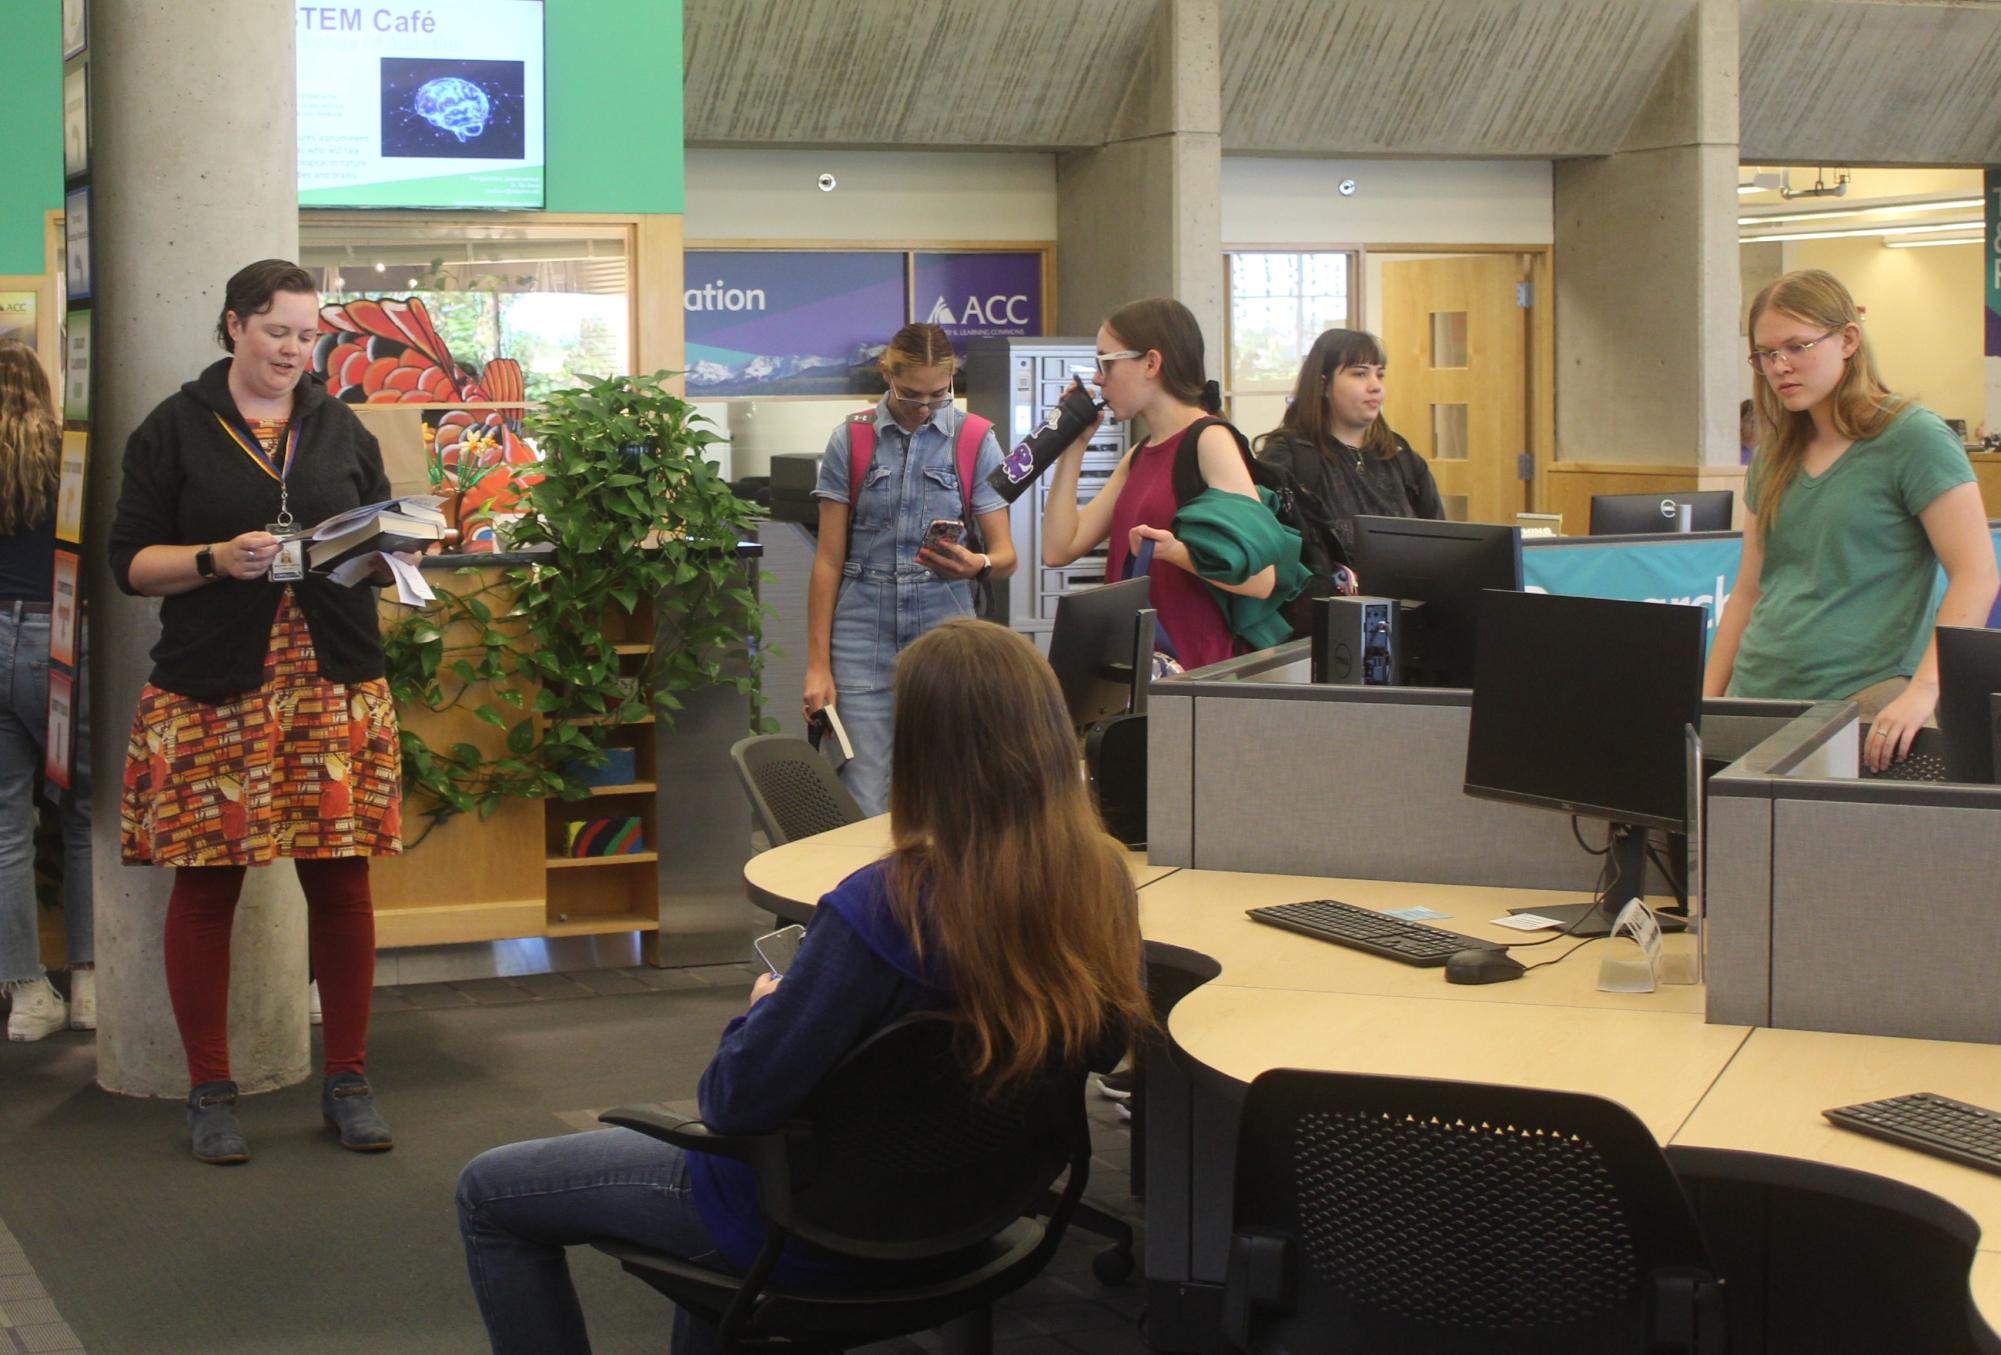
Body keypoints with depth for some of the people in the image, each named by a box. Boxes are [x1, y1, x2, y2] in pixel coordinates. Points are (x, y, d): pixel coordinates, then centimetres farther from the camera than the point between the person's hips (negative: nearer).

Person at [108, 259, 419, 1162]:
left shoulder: (342, 429, 13)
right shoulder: (175, 430, 3)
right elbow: (132, 561, 0)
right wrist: (219, 558, -15)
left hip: (335, 682, 3)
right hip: (209, 692, -2)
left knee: (340, 879, 2)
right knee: (207, 883, 1)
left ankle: (347, 1080, 14)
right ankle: (210, 1091, 12)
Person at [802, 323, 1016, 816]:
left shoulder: (975, 442, 3)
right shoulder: (851, 439, 4)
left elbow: (1006, 554, 1)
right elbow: (829, 559, 6)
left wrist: (978, 566, -24)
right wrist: (817, 665, 1)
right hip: (864, 633, 0)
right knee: (866, 807, -6)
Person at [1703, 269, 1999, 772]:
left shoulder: (1913, 438, -4)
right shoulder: (1776, 456, 16)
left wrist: (1923, 691, -22)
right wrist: (1704, 704, 12)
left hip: (1863, 707, -5)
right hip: (1758, 700, 5)